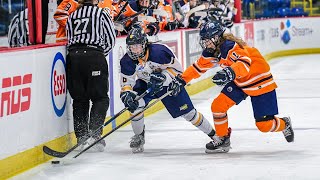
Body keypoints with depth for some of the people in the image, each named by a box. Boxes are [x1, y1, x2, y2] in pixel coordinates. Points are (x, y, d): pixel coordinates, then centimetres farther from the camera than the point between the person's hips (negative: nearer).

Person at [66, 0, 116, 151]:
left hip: (73, 57, 4)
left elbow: (69, 38, 16)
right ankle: (94, 133, -11)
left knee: (79, 99, 12)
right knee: (100, 98, 4)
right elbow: (111, 38, 8)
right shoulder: (101, 13, 8)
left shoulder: (72, 17, 20)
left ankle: (81, 137, 9)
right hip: (94, 55, -4)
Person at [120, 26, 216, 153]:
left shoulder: (159, 51, -33)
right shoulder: (127, 61, -21)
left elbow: (177, 69, -23)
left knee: (187, 111, -2)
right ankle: (139, 136, 0)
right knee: (134, 104, -23)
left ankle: (213, 134, 17)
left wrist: (163, 77, -39)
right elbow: (126, 83, -14)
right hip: (145, 84, 3)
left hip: (168, 83, -3)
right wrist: (127, 94, -36)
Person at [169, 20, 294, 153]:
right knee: (218, 106, -7)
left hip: (260, 82, -8)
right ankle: (222, 139, 11)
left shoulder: (230, 46, -29)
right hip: (239, 83, 8)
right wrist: (182, 80, 3)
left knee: (264, 125, -7)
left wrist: (230, 72, -62)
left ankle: (284, 124, 26)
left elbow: (244, 63, -45)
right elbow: (198, 67, 11)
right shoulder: (210, 53, -2)